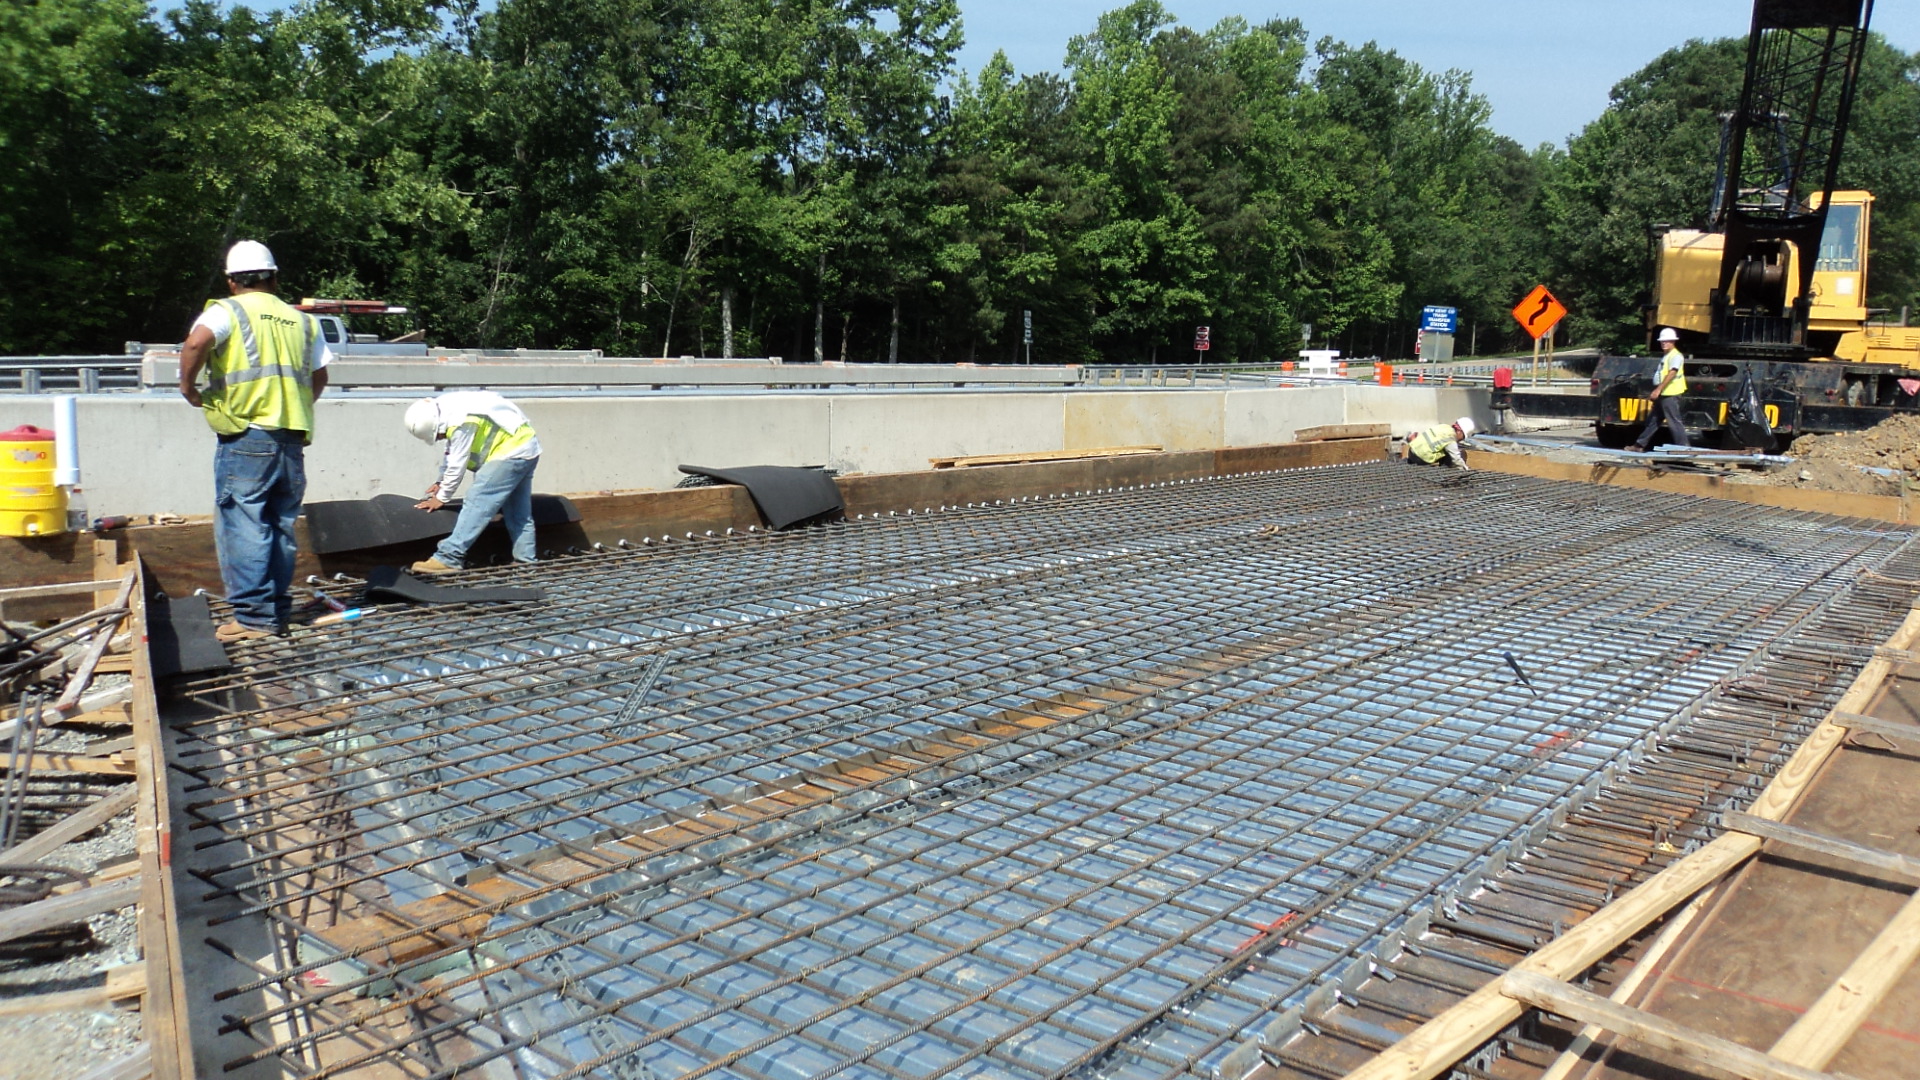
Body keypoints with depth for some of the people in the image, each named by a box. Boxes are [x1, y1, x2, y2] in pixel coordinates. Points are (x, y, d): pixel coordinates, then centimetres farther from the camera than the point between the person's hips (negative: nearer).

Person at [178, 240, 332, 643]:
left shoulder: (228, 311, 0)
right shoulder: (301, 320, 15)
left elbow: (197, 341, -19)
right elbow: (320, 377, 16)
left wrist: (189, 387, -5)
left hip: (246, 438, -5)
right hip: (292, 439, 5)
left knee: (243, 524, -3)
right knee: (281, 525, 11)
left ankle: (254, 615, -5)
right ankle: (278, 609, 16)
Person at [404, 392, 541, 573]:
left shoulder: (460, 422, -25)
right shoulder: (447, 409, 5)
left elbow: (457, 464, -17)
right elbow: (450, 454, 19)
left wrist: (441, 498, -5)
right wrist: (441, 482, 23)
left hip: (512, 451, -10)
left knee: (477, 503, -14)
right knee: (518, 513, 14)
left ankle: (448, 558, -16)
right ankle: (526, 562, 19)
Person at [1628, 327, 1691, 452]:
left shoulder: (1676, 356, -11)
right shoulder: (1666, 356, 19)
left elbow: (1672, 374, -22)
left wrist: (1658, 389, -26)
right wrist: (1658, 391, 23)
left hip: (1670, 395, -10)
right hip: (1663, 395, 10)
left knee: (1674, 421, -8)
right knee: (1652, 420, 12)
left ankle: (1682, 447, -4)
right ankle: (1639, 445, 17)